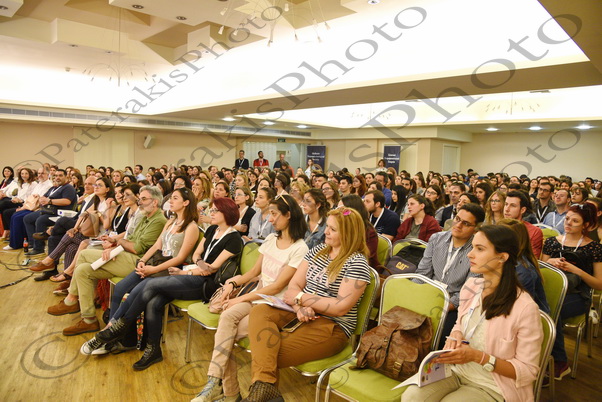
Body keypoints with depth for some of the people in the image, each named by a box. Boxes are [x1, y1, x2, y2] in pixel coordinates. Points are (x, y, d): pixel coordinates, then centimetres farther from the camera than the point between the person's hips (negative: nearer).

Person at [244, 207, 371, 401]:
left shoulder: (357, 263, -11)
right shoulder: (317, 250, 10)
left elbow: (341, 307, -18)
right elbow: (294, 285, 6)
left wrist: (300, 297, -12)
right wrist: (299, 307, -17)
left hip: (332, 326, -7)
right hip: (301, 314, 7)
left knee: (271, 352, -26)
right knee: (259, 312, -24)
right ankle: (264, 384, -34)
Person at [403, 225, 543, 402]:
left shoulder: (525, 308, -20)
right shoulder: (470, 286, -2)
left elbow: (528, 371, -13)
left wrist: (478, 357, -23)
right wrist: (455, 336, -7)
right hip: (457, 371, 5)